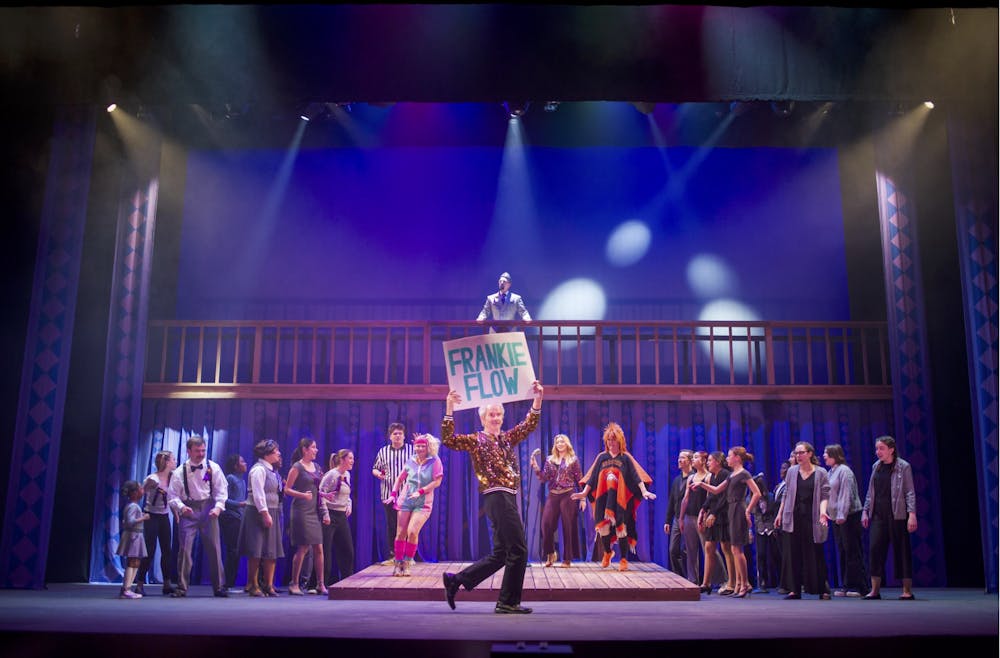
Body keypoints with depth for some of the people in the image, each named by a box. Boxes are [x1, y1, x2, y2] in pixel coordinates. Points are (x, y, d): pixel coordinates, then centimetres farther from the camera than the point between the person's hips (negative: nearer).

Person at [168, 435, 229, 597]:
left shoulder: (213, 468, 0)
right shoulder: (180, 472, -2)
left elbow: (221, 490, 2)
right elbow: (173, 496, -1)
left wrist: (218, 507, -14)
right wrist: (181, 507, -20)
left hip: (208, 508, 1)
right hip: (188, 510, -1)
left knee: (214, 548, 2)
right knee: (185, 548, -8)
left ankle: (219, 587, 12)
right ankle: (182, 587, 4)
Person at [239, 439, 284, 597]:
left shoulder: (272, 470, 15)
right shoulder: (259, 469, -12)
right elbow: (258, 493, -18)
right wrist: (265, 513, -21)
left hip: (272, 513, 9)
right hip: (258, 513, -9)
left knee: (272, 550, 9)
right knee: (256, 551, -4)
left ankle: (268, 585, 15)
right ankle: (252, 585, 5)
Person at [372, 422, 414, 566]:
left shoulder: (412, 450, 4)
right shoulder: (383, 451, 11)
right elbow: (375, 468, 18)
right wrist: (378, 473, -5)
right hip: (388, 494, 2)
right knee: (391, 525, 4)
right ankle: (392, 556, 10)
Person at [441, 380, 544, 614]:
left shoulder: (507, 439, 18)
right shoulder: (476, 440, 0)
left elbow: (529, 425, 15)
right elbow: (448, 439, -12)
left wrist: (537, 399, 3)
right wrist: (449, 409, -20)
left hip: (507, 499, 8)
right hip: (497, 498, -8)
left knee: (500, 554, 11)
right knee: (518, 551, -6)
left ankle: (455, 580, 15)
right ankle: (508, 602, 3)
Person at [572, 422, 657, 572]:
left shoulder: (625, 457, 5)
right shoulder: (602, 457, 11)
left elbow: (636, 475, -2)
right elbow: (592, 477, 12)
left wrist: (644, 491, -15)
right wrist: (585, 492, 6)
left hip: (620, 498, -2)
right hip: (603, 498, 2)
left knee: (621, 527, -5)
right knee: (603, 526, -3)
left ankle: (623, 559, 7)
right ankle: (607, 552, 24)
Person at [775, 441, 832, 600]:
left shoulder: (820, 473, 2)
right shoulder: (791, 472, 9)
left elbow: (825, 495, -3)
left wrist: (823, 511, -19)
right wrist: (780, 513, 11)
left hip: (812, 518, -2)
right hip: (793, 518, 2)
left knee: (815, 554, 1)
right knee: (793, 554, 1)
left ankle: (823, 590, 11)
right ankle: (794, 590, 5)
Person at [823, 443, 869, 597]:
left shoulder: (844, 471, -10)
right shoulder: (831, 472, 15)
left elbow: (846, 494, -17)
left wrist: (842, 515, -21)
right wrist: (827, 513, 14)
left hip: (849, 517, -9)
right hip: (836, 518, 9)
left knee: (853, 552, -5)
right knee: (842, 553, 10)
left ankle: (859, 587, -1)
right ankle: (846, 586, 14)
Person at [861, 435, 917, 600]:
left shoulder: (903, 466, -3)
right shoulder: (876, 467, 12)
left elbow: (910, 492, -6)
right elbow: (870, 492, 17)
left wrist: (912, 514, -15)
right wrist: (865, 511, 11)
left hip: (897, 515, -5)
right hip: (878, 515, 5)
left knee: (902, 550, 1)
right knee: (875, 549, -2)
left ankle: (907, 591, 10)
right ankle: (875, 590, 3)